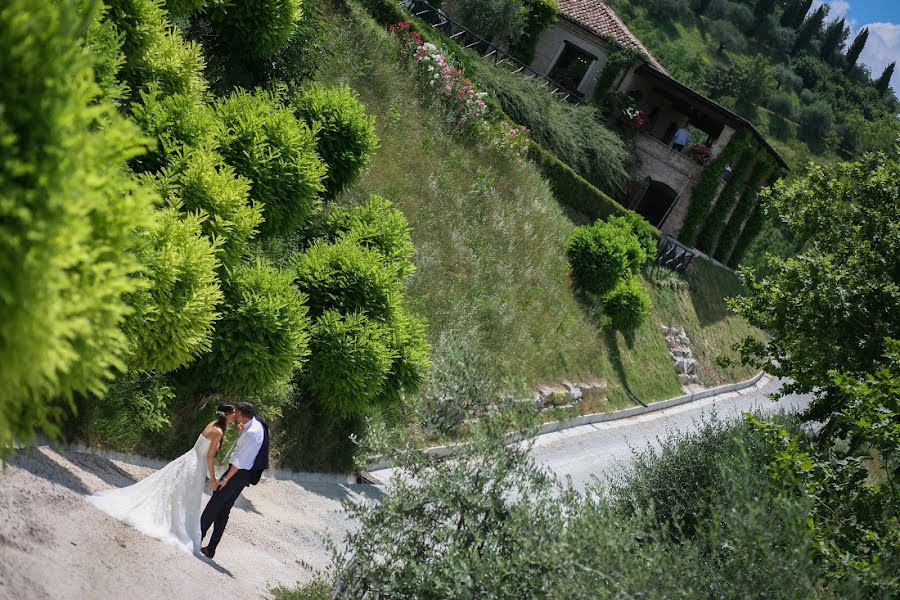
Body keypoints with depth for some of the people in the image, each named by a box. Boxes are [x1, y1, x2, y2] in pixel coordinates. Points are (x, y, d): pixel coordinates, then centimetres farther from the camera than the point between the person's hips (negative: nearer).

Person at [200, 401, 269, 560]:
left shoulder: (251, 433, -25)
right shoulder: (256, 422, 5)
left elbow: (240, 461, -23)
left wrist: (226, 479, -16)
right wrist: (241, 432, 0)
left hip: (239, 473, -10)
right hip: (244, 473, 10)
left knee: (213, 505, -1)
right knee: (224, 510, 11)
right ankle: (211, 548, 14)